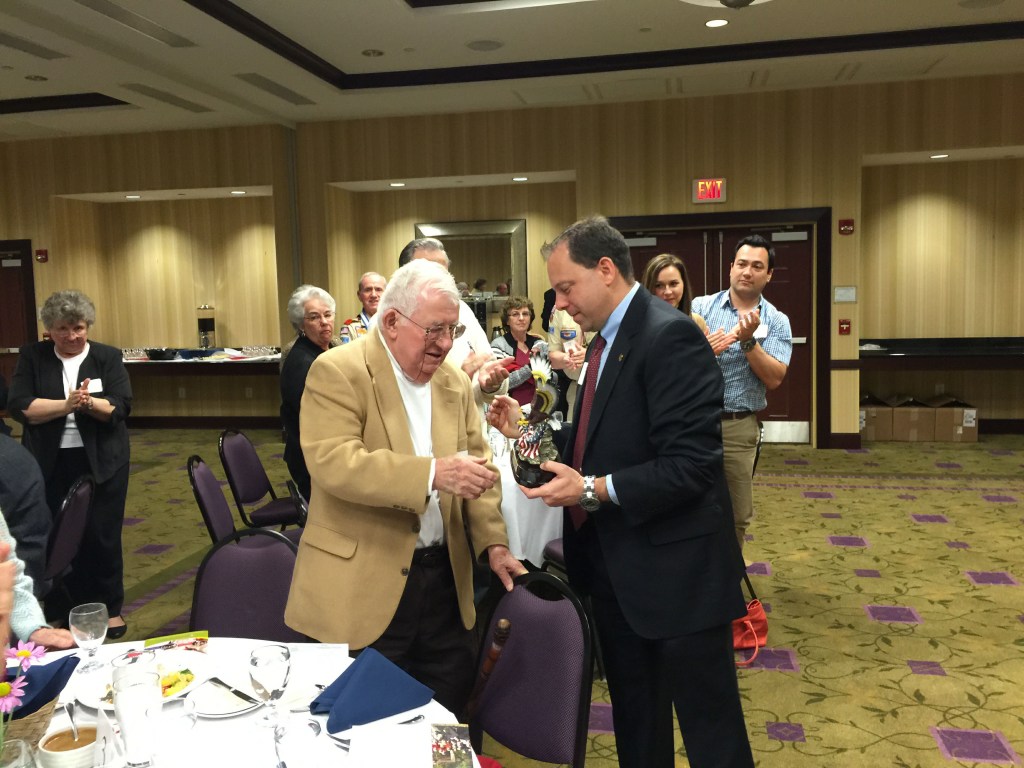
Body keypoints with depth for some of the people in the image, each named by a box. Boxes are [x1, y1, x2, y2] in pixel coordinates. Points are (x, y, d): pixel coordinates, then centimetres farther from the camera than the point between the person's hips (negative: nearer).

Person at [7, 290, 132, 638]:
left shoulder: (108, 357, 1)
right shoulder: (32, 356, 2)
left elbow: (121, 407, -7)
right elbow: (19, 406, -7)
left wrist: (90, 403, -26)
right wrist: (65, 405, -20)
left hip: (102, 462, -1)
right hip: (51, 464, 1)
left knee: (103, 535, 4)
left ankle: (110, 608, 20)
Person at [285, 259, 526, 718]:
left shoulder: (456, 386, 9)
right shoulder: (337, 373, -11)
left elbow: (478, 468, 11)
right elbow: (333, 462, -23)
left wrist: (493, 543, -3)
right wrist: (433, 473, -32)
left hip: (443, 581, 6)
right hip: (362, 586, -5)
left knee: (447, 718, 13)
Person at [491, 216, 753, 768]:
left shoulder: (669, 336, -20)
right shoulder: (607, 340, 10)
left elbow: (691, 465, -25)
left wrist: (594, 490, -26)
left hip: (673, 569, -9)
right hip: (616, 566, 9)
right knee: (634, 718, 23)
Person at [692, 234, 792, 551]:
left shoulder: (776, 321, 4)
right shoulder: (700, 306, 3)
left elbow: (774, 379, -6)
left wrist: (748, 341, -16)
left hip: (739, 427, 1)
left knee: (736, 516, 11)